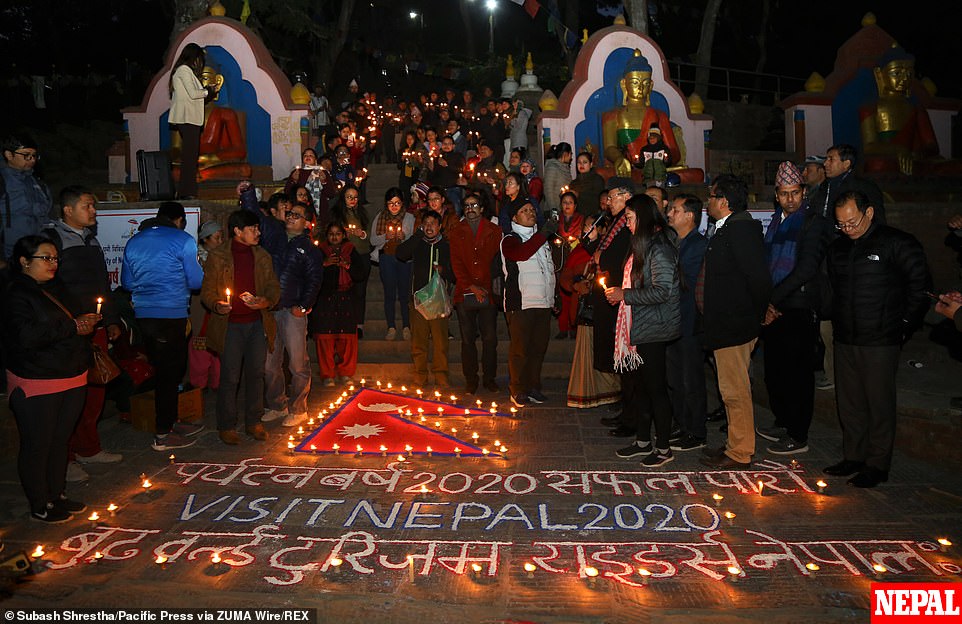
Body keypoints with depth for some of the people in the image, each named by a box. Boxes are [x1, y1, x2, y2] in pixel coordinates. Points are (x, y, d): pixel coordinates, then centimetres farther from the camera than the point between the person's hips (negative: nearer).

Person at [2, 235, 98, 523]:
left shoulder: (55, 291, 14)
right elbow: (27, 337, -26)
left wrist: (85, 322, 5)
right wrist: (73, 327, -20)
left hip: (71, 379, 8)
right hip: (36, 385, -8)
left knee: (60, 441, 17)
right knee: (37, 446, 4)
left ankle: (57, 495, 30)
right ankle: (40, 506, 17)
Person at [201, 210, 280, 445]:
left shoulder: (262, 256, 11)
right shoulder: (218, 256, 0)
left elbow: (274, 287, 11)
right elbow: (207, 291, 0)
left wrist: (266, 301, -11)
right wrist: (217, 305, -21)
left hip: (258, 323, 4)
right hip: (231, 325, -4)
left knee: (256, 373, 9)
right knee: (230, 377, 0)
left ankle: (253, 422, 23)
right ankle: (226, 426, 13)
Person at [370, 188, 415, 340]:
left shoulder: (409, 217, 5)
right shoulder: (379, 217, 9)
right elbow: (373, 240, 6)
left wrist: (404, 237, -16)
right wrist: (385, 236, -10)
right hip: (386, 257, 1)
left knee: (405, 293, -2)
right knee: (389, 293, 2)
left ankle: (406, 327, 8)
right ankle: (391, 327, 9)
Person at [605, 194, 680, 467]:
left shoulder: (659, 247, -17)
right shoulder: (643, 245, 14)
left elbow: (662, 291, -24)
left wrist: (625, 295, -17)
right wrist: (619, 291, 11)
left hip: (653, 329, -10)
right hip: (639, 326, 10)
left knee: (656, 388, -1)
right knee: (636, 385, 16)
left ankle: (664, 448, 12)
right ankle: (643, 441, 29)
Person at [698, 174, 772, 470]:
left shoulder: (740, 228, -19)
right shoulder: (727, 228, 13)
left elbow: (759, 277, -23)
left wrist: (757, 314, -12)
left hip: (734, 324, -10)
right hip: (727, 323, 10)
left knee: (734, 390, 0)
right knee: (734, 389, 18)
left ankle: (740, 454, 12)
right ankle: (736, 445, 31)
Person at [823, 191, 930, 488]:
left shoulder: (897, 243, -7)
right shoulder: (837, 248, 11)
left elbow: (921, 285, -6)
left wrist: (904, 325, -5)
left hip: (880, 342, -6)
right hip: (845, 340, 6)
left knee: (879, 404, 1)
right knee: (848, 403, 12)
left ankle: (877, 465, 12)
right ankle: (853, 457, 25)